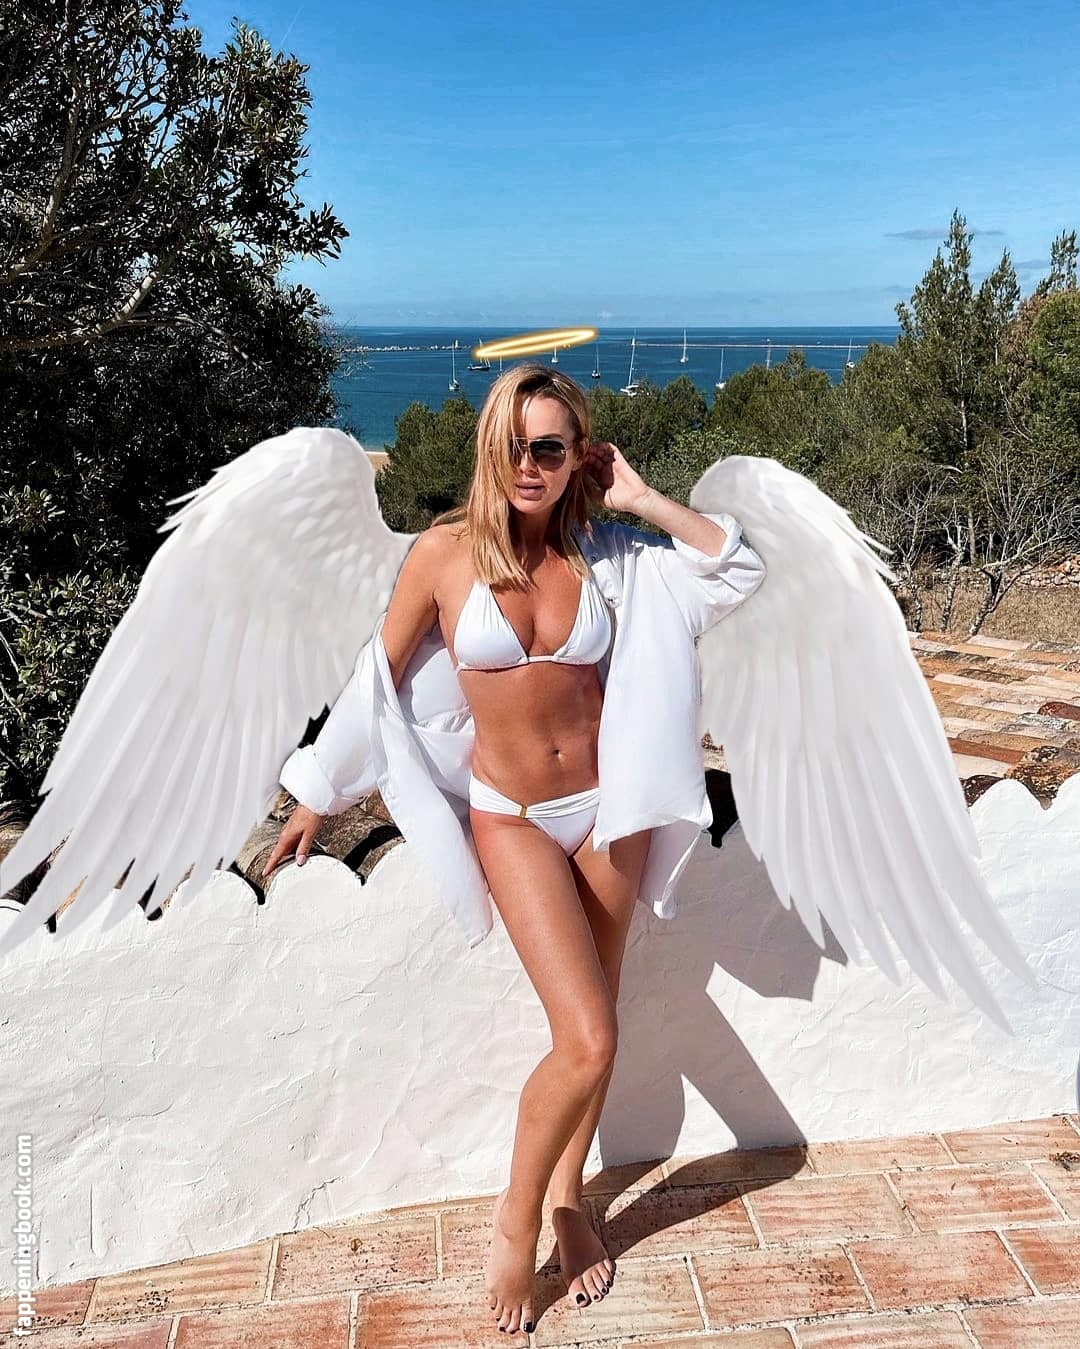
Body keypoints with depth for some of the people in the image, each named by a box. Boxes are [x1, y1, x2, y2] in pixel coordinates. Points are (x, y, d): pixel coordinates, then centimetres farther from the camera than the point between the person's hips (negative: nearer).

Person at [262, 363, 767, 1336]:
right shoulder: (445, 552, -11)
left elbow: (743, 571, -3)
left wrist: (640, 499, -8)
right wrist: (320, 800, 8)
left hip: (609, 805, 3)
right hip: (514, 817, -3)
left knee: (593, 1027, 13)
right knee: (588, 1041, -11)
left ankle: (569, 1197, 38)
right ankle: (517, 1218, 17)